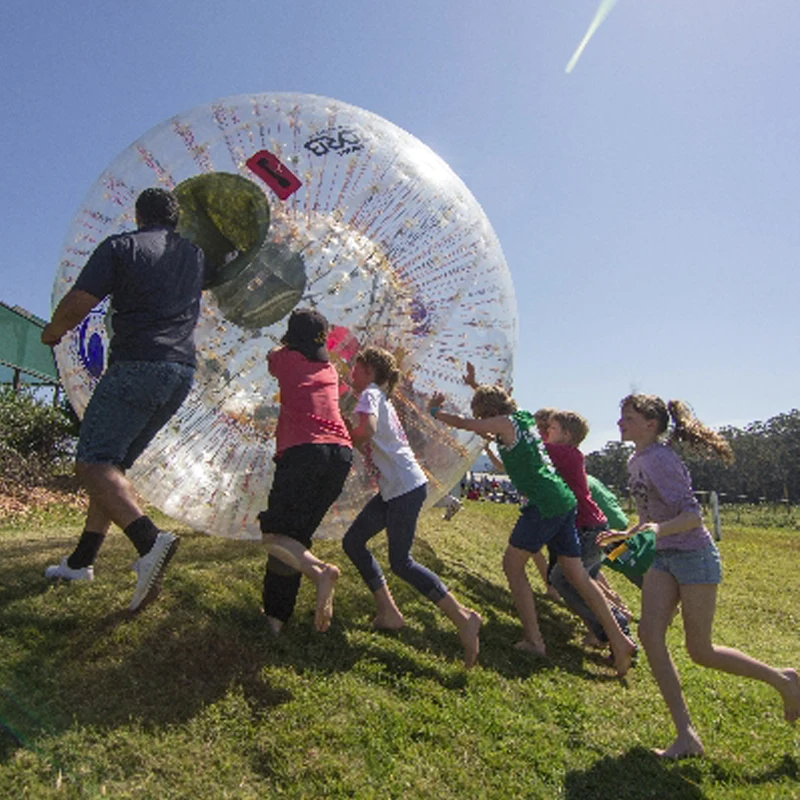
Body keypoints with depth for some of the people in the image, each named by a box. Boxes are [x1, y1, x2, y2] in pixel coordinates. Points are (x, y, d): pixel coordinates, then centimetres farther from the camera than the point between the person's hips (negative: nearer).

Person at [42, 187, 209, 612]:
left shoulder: (120, 246, 1)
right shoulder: (194, 256, 18)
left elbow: (75, 306, -5)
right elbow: (216, 276, 44)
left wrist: (52, 331, 15)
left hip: (137, 366, -7)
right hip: (181, 373, 7)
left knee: (92, 462, -7)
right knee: (112, 463, 16)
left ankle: (149, 540, -30)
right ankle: (82, 560, 22)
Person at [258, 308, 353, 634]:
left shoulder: (285, 358, 10)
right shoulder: (329, 368, 22)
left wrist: (286, 343, 53)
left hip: (303, 451, -6)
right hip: (340, 453, 6)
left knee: (273, 534, -1)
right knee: (297, 535, 13)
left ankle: (319, 570, -26)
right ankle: (277, 616, 15)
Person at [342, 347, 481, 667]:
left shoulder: (370, 394, -7)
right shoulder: (379, 399, 21)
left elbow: (367, 428, -28)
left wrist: (346, 442, -11)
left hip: (406, 487, -10)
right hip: (393, 488, 10)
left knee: (400, 561, -8)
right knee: (353, 541, 11)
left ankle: (463, 618, -4)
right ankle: (389, 613, 15)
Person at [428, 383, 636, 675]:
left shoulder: (506, 423, -5)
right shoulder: (525, 419, 17)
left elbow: (463, 423, -4)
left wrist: (434, 411, 13)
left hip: (544, 504, -9)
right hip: (564, 501, 9)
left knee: (512, 564, 5)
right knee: (577, 574, 11)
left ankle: (534, 640, 4)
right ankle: (619, 640, 12)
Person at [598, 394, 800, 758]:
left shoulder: (660, 459, -20)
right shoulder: (636, 461, 8)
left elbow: (692, 515, -25)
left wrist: (659, 529, -41)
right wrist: (626, 534, 20)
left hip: (694, 556, -8)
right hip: (663, 558, 8)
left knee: (700, 651, 2)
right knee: (650, 633, -6)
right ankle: (686, 735, 1)